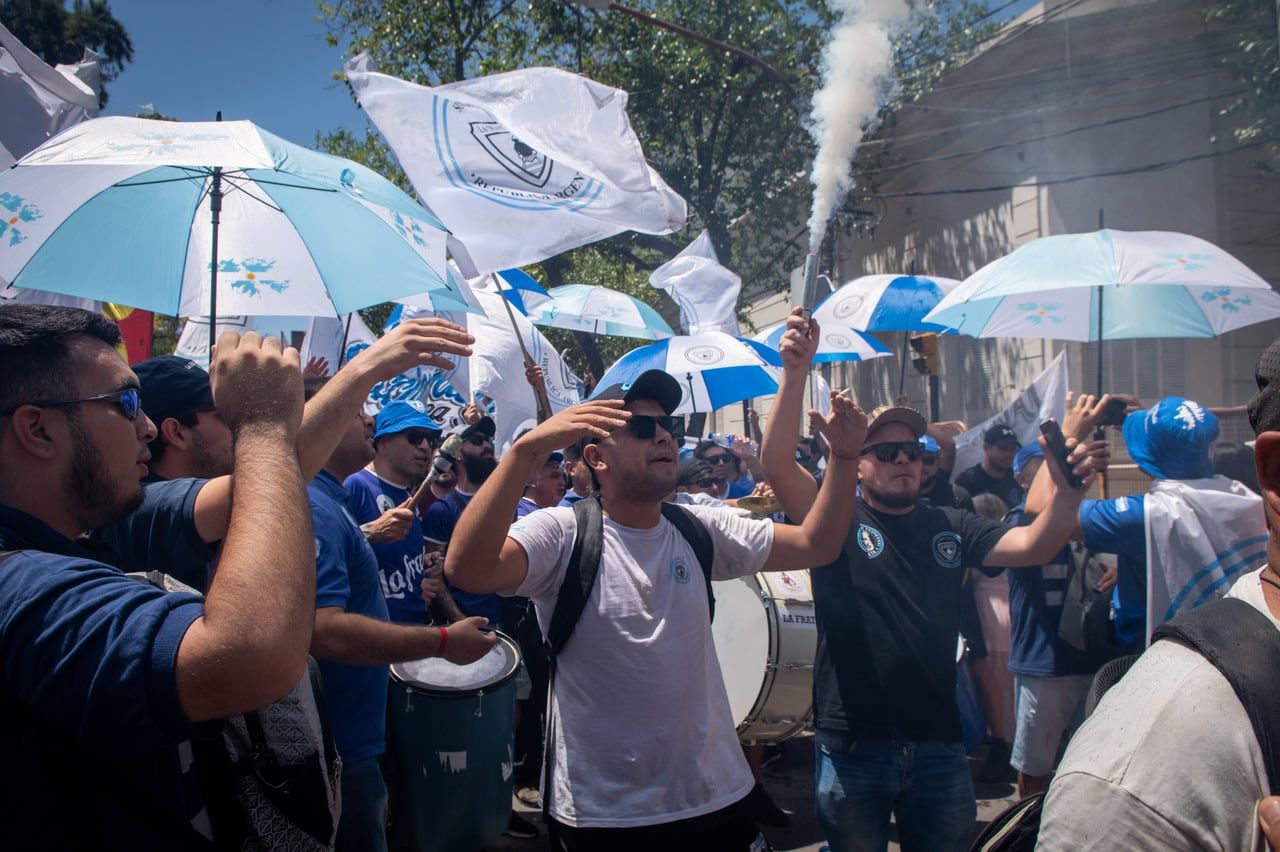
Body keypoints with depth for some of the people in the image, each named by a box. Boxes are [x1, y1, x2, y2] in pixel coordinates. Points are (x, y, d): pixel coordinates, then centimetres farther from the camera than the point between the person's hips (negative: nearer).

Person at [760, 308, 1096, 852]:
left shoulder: (950, 527, 8)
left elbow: (1033, 546, -3)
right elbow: (778, 465, -18)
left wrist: (1066, 492, -23)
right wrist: (795, 373, -29)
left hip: (937, 741, 3)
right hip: (852, 746, -3)